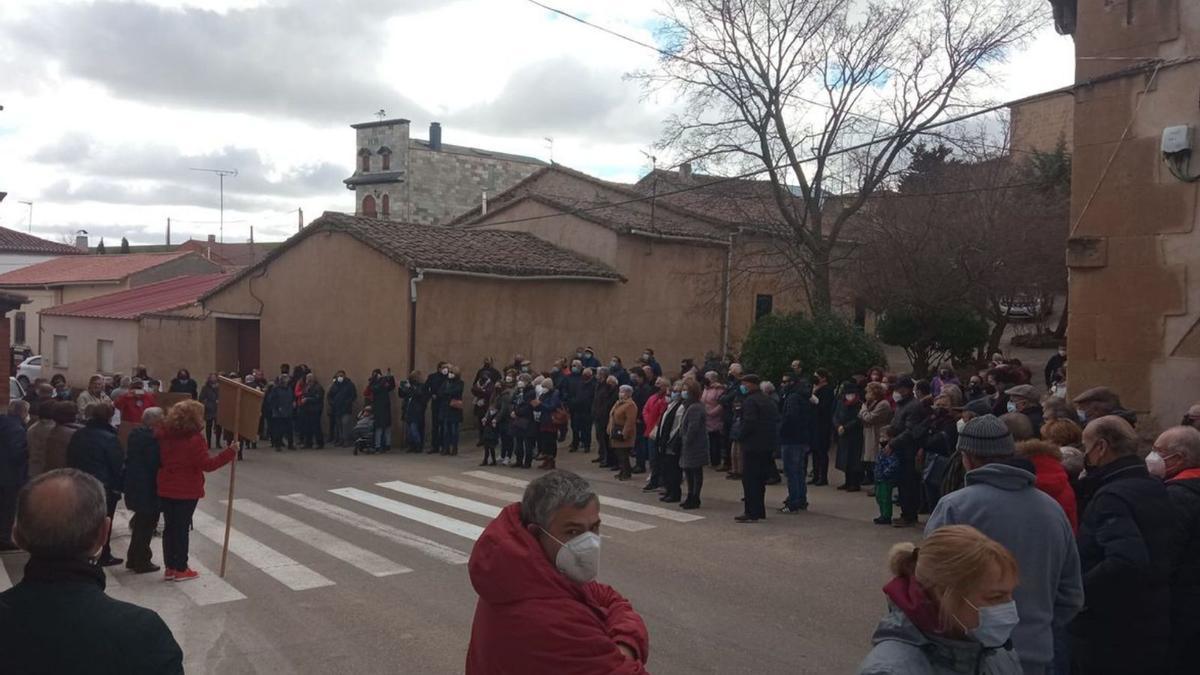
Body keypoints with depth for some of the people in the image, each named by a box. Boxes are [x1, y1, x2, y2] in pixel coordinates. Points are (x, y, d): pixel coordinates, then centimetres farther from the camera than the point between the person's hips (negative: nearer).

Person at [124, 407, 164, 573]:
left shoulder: (134, 434, 7)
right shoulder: (152, 439, -23)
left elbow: (128, 459, 14)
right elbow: (155, 464, -22)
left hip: (133, 487, 9)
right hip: (148, 490, -9)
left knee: (141, 524, 22)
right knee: (146, 526, 3)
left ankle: (133, 559, 31)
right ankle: (142, 563, 11)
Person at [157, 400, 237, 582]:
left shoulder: (165, 435, 2)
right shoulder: (194, 439, -19)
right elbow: (207, 464, -22)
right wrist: (229, 452, -21)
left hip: (166, 490, 6)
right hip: (187, 491, -6)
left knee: (169, 527, 12)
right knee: (182, 528, 3)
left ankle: (170, 568, 18)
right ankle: (181, 570, 10)